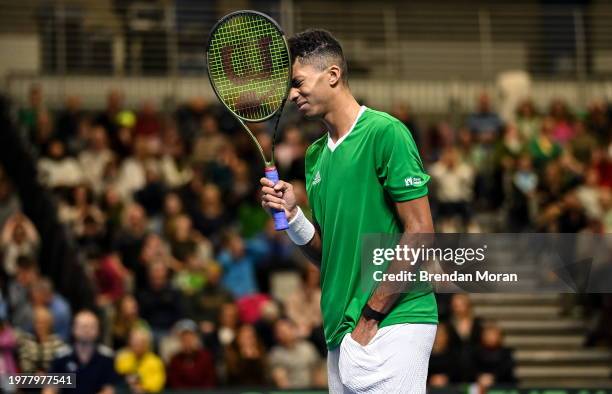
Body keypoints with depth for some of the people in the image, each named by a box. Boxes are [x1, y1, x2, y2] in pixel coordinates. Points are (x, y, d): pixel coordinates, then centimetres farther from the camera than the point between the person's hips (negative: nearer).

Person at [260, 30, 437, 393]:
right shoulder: (316, 155, 17)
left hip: (393, 323, -7)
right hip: (342, 329, 7)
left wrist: (371, 316, -13)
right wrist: (291, 213, 1)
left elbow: (420, 234, -12)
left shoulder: (385, 133, -7)